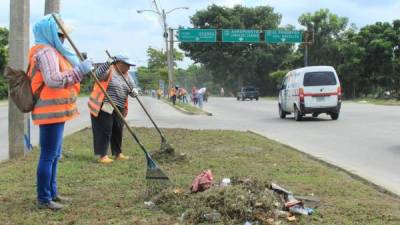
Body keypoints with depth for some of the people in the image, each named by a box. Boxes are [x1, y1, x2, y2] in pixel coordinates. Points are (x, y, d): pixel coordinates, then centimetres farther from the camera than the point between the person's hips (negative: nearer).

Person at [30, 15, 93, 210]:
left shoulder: (52, 51, 19)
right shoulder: (45, 51, -15)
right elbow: (53, 80, -28)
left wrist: (81, 68, 16)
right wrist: (80, 70, -24)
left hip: (55, 112, 11)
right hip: (50, 112, -11)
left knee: (54, 155, 17)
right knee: (48, 156, -5)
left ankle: (52, 193, 26)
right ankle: (43, 199, 1)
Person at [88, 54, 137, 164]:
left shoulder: (126, 75, 14)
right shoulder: (109, 70, -9)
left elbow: (132, 87, 14)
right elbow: (98, 74, -28)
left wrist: (134, 91, -10)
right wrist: (108, 63, -41)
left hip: (118, 109, 8)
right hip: (104, 107, -8)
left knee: (118, 131, 12)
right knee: (105, 131, -6)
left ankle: (118, 153, 23)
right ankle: (102, 155, -2)